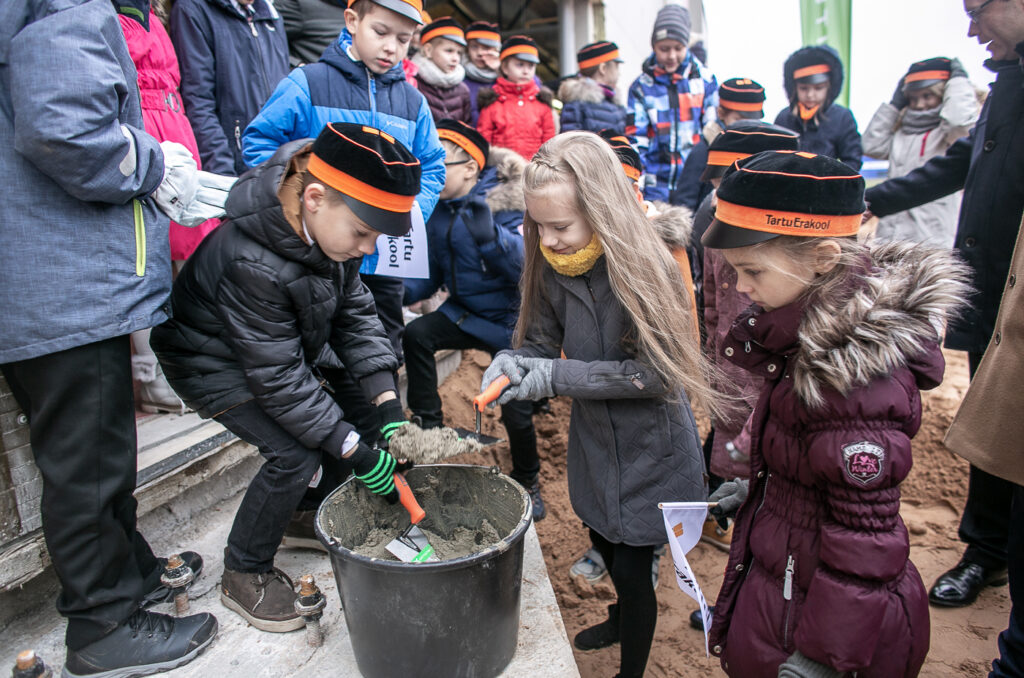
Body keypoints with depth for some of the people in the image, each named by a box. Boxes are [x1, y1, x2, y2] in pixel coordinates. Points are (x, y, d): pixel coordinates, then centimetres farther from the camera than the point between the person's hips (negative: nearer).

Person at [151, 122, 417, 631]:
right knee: (296, 453, -21)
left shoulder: (327, 224, -16)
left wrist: (388, 404, -19)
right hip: (215, 362, -8)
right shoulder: (250, 263, -38)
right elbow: (278, 378, -32)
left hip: (286, 346, 8)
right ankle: (243, 575, 2)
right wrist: (355, 451, -29)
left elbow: (354, 312, -10)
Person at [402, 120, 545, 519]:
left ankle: (527, 482, 25)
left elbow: (522, 262, -29)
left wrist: (487, 234, -46)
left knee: (516, 412, -5)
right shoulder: (437, 210, 1)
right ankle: (428, 424, -7)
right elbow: (432, 272, 8)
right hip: (464, 312, 5)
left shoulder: (504, 202, -18)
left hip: (509, 320, -5)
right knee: (416, 335, -24)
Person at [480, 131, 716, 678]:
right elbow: (543, 341, 0)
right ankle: (625, 616, 58)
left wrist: (556, 375, -30)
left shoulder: (644, 268, -26)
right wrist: (513, 361, -22)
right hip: (593, 440, 6)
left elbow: (653, 371, -25)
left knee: (633, 566, 6)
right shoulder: (553, 266, -9)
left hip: (650, 450, -6)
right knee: (604, 541, 27)